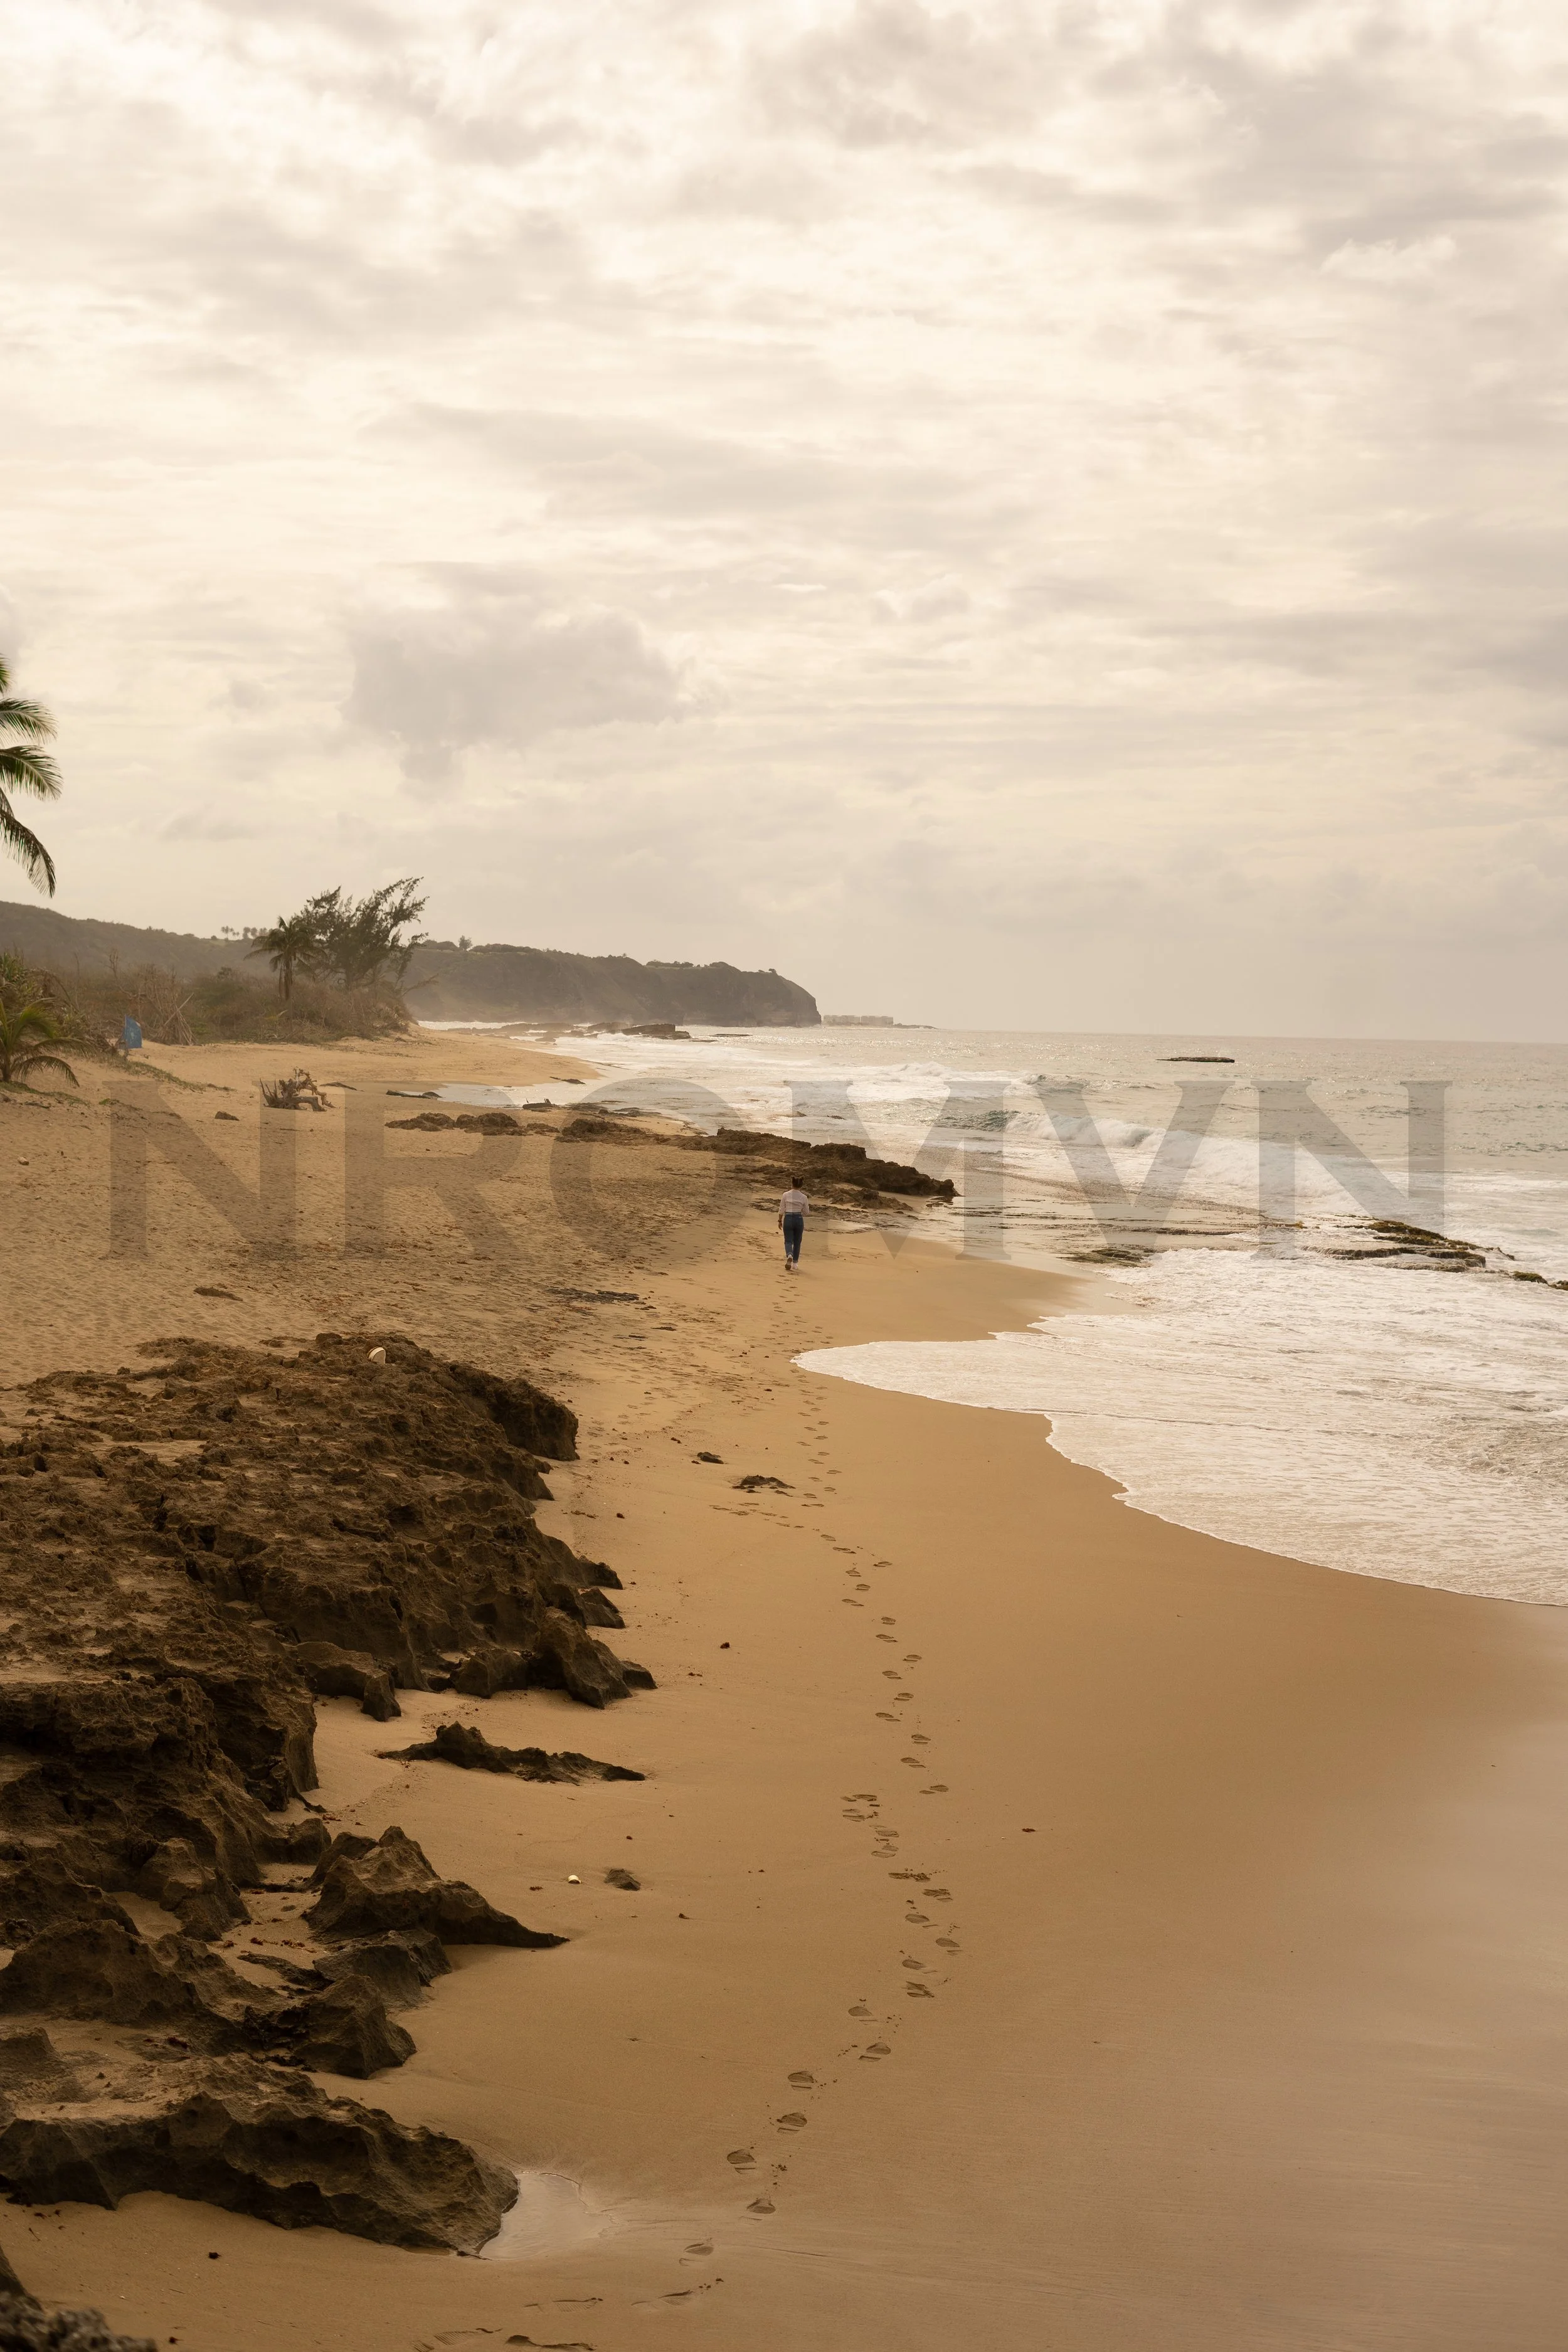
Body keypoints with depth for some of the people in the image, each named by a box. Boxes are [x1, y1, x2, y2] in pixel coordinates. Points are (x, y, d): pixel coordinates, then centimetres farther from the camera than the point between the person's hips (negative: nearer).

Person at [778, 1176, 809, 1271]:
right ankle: (795, 1263, 21)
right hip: (799, 1219, 1)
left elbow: (781, 1210, -3)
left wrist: (780, 1221, 8)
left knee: (788, 1241, 2)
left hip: (788, 1219, -1)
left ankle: (789, 1255, -29)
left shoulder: (786, 1195, -6)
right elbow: (807, 1212, 3)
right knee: (797, 1242, 16)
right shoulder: (803, 1197, -3)